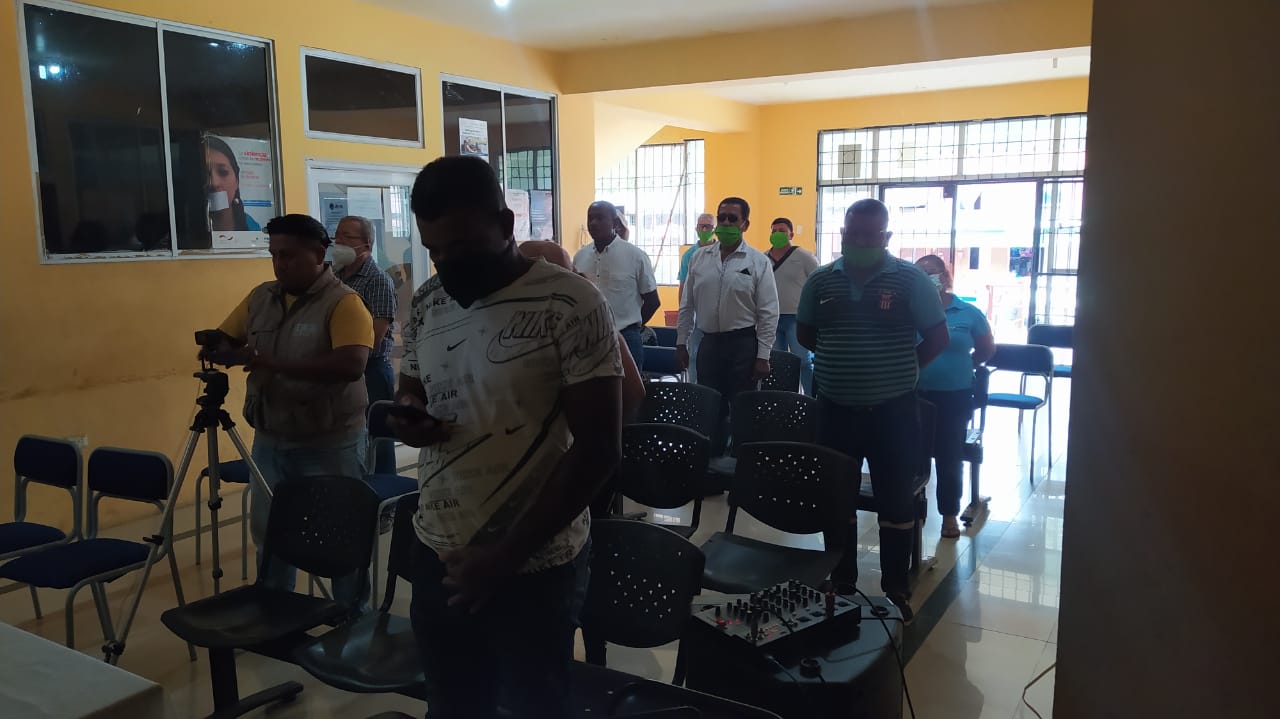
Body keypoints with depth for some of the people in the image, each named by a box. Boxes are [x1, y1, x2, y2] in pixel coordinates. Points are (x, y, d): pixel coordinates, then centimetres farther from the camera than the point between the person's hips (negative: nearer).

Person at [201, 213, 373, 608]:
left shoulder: (344, 303, -14)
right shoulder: (260, 298, 7)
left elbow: (351, 366, -28)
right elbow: (224, 341, 11)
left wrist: (275, 364, -32)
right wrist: (218, 351, -15)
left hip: (329, 443, -6)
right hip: (269, 439, 6)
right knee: (268, 530, 16)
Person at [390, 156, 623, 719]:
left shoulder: (571, 306, -17)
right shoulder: (427, 301, 3)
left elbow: (598, 447, -17)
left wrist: (507, 554, -17)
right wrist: (407, 416, -9)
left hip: (532, 567, -5)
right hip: (438, 555, 5)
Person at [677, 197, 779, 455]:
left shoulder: (758, 262, -5)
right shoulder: (699, 258, 6)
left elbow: (768, 313, -6)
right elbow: (687, 305, 11)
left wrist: (763, 356, -10)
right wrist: (681, 342, 9)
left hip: (743, 343, -3)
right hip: (709, 342, 4)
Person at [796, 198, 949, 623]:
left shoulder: (910, 280, -6)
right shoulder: (821, 281, 3)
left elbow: (937, 338, -2)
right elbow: (805, 334, 15)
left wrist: (901, 370, 3)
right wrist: (841, 362, 10)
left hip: (892, 412, -3)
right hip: (835, 410, 3)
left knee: (895, 503, 7)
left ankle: (895, 589, 22)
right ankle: (841, 583, 29)